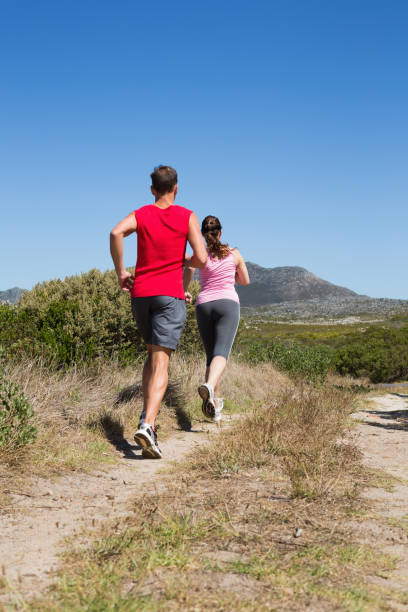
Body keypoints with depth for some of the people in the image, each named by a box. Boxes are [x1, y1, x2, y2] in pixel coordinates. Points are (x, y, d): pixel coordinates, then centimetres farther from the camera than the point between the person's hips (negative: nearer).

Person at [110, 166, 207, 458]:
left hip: (140, 294, 4)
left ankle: (147, 416, 13)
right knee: (161, 363, -10)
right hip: (170, 295, -3)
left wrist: (121, 271, -5)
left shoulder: (141, 214, 9)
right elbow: (201, 259, -5)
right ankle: (147, 425, -27)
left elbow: (116, 232, -13)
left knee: (154, 354, 22)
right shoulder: (187, 217, 4)